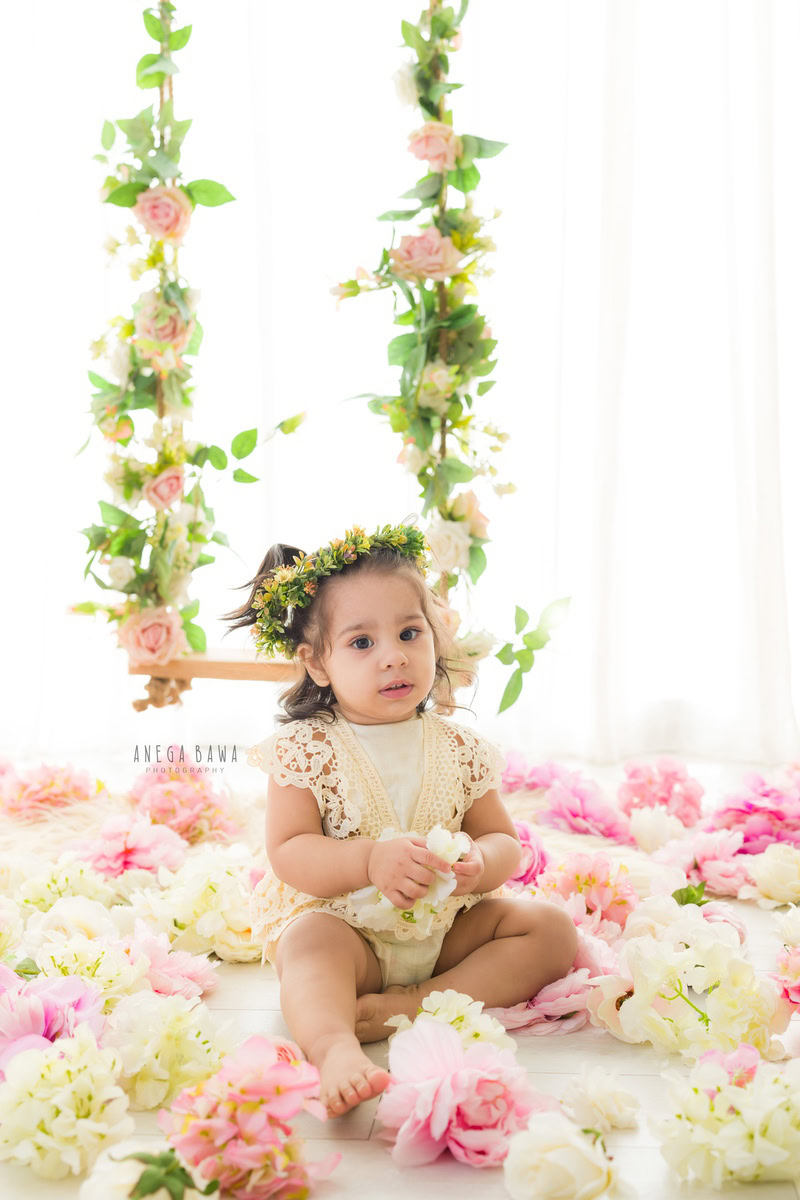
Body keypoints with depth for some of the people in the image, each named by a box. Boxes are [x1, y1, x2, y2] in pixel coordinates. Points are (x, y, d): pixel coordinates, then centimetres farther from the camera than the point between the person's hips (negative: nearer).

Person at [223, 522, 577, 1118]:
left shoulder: (459, 746, 3)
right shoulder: (306, 749, -7)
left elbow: (503, 839, 4)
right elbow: (289, 853, -13)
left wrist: (482, 864, -21)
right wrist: (370, 860, -30)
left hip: (447, 927, 5)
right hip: (343, 925, -4)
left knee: (551, 928, -11)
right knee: (311, 942, -34)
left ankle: (417, 1004, -25)